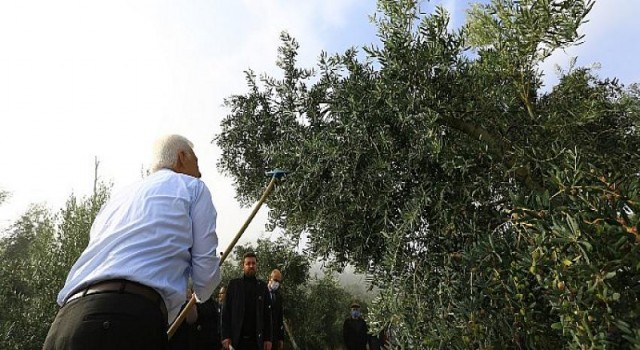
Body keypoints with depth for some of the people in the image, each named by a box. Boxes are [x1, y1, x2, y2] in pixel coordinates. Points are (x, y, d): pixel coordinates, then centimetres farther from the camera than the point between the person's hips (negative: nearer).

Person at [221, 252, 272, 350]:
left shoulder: (262, 286, 8)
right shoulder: (233, 284, 4)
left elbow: (267, 313, 6)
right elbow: (226, 311, 0)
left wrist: (268, 338, -1)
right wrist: (226, 336, -8)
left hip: (257, 339, 1)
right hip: (236, 338, -1)